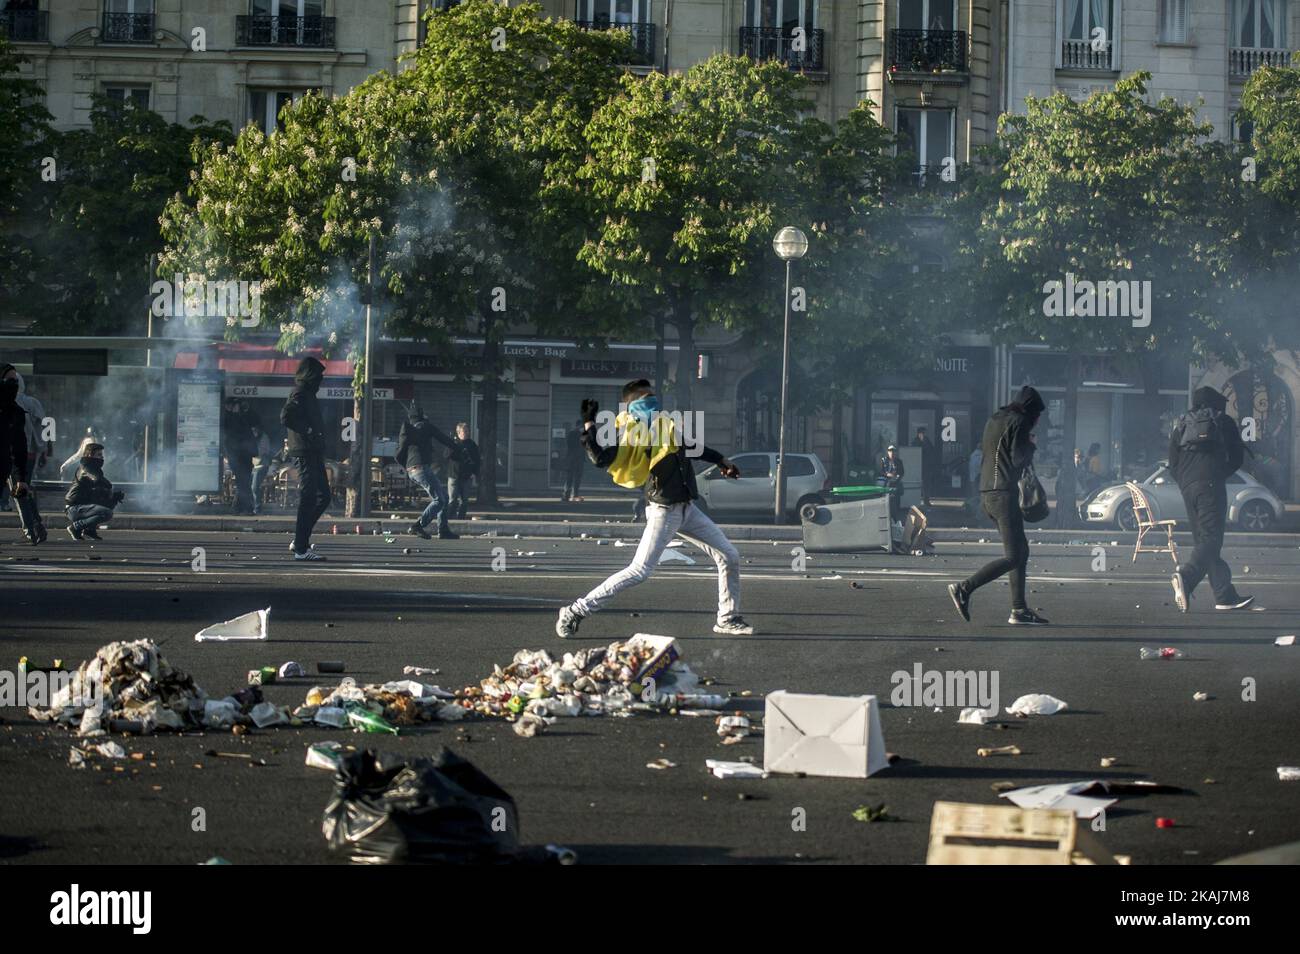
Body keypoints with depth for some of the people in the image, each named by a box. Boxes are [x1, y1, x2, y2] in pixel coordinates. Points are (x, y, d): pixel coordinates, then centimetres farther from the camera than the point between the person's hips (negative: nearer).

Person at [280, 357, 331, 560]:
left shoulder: (306, 394, 19)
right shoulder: (301, 394, -11)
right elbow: (286, 417, -24)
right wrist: (307, 431, -19)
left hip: (313, 454, 10)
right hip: (306, 454, -10)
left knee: (323, 497, 13)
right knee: (307, 500, -8)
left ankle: (300, 541, 17)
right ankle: (301, 549, -5)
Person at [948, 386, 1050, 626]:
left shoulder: (995, 420, 19)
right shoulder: (1018, 422, -8)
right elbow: (1018, 459, -15)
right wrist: (1030, 446, 6)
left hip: (987, 494, 10)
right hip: (1004, 494, -10)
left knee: (1022, 550, 14)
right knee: (1012, 557, -9)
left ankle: (1019, 610, 11)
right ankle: (964, 589, -16)